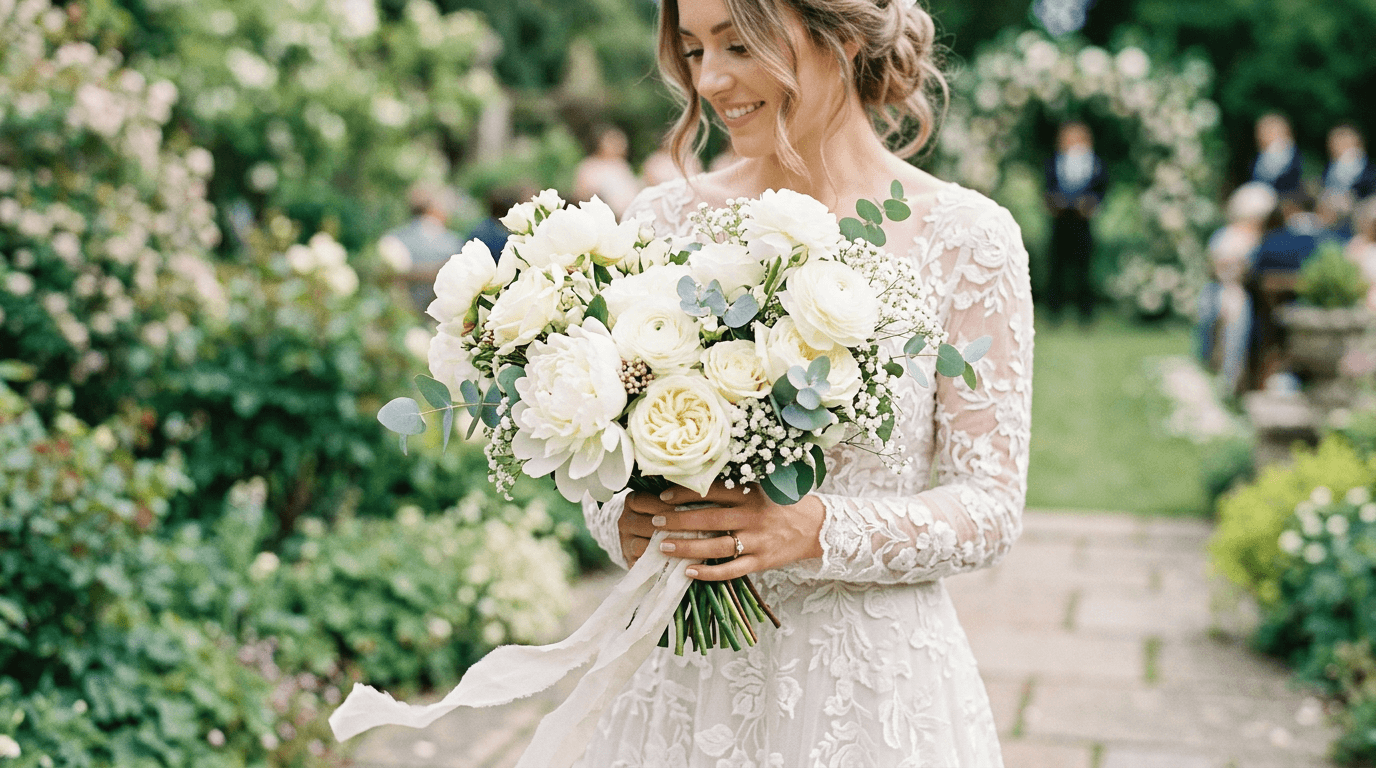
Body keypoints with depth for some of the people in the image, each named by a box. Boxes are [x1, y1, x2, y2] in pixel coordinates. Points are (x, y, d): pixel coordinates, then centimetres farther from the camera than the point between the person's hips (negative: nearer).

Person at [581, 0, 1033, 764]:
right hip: (687, 670, 3)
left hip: (877, 685, -2)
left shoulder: (965, 236, -7)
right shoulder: (663, 219, 1)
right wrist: (625, 522, -15)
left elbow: (990, 505, -7)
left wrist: (818, 532, -22)